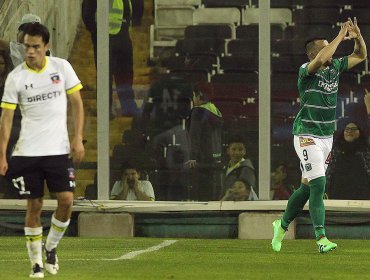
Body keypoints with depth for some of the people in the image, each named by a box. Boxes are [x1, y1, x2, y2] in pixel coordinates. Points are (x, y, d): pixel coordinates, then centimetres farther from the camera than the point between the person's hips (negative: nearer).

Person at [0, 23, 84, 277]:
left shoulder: (62, 67, 0)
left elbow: (77, 103, 6)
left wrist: (78, 137, -3)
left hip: (58, 149, 1)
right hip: (27, 151, -1)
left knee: (66, 200, -9)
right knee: (34, 206, 0)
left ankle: (51, 247, 15)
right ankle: (36, 262, 11)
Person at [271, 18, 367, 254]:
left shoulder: (335, 67, 7)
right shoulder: (306, 71, -14)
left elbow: (361, 56, 15)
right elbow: (321, 59, -36)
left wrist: (358, 37, -5)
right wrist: (341, 36, -27)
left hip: (327, 136, 7)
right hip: (307, 136, -7)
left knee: (308, 187, 14)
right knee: (319, 185, -15)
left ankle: (282, 225, 32)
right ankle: (321, 239, -16)